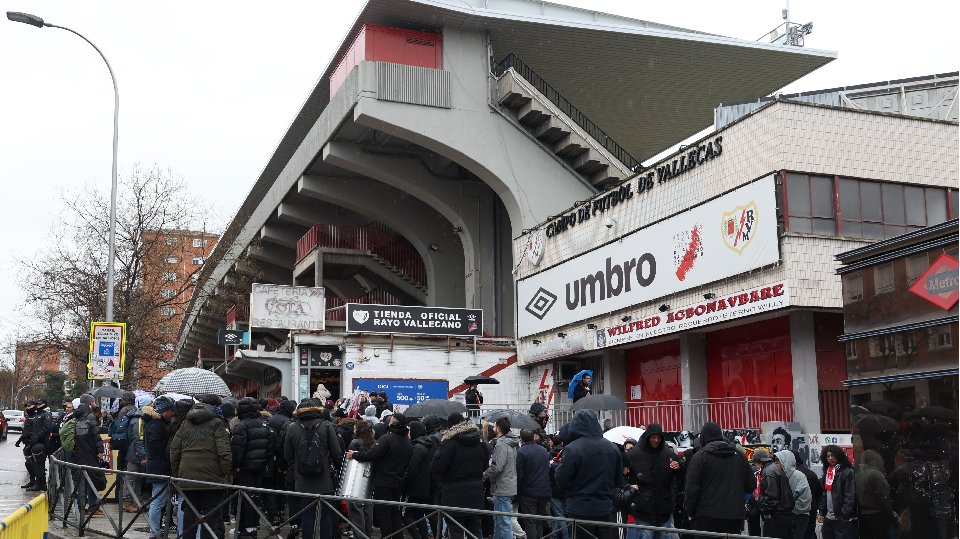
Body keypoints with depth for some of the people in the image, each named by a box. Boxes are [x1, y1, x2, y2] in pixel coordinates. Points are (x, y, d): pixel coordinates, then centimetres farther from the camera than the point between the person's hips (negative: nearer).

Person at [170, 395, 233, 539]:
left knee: (190, 512, 15)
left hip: (187, 477, 5)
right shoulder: (217, 423, -4)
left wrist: (175, 471, 19)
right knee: (211, 515, 0)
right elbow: (224, 451, -13)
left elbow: (174, 449, 13)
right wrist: (227, 472, -6)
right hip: (211, 477, -5)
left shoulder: (186, 424, 14)